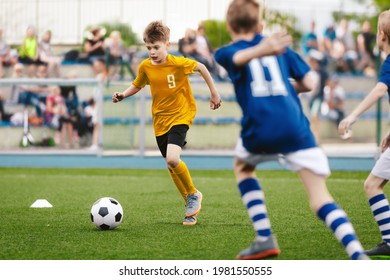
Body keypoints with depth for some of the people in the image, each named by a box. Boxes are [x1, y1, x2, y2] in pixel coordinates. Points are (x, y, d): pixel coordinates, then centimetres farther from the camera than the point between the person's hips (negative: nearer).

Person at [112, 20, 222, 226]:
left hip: (181, 116, -5)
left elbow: (201, 67, 0)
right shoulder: (145, 67, -4)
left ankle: (193, 194, -1)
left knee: (172, 159, -26)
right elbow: (137, 85, 14)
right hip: (160, 120, 5)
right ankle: (191, 204, 28)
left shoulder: (178, 63, -17)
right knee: (171, 166, 9)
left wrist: (213, 92, 6)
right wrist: (123, 95, -5)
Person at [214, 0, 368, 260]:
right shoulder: (281, 48, 22)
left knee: (242, 167, 33)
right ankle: (359, 255, -26)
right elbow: (307, 83, 14)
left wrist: (259, 50, -36)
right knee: (320, 197, -3)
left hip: (260, 131, -1)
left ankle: (265, 239, 21)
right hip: (295, 128, 1)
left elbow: (239, 57, -13)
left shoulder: (225, 53, 14)